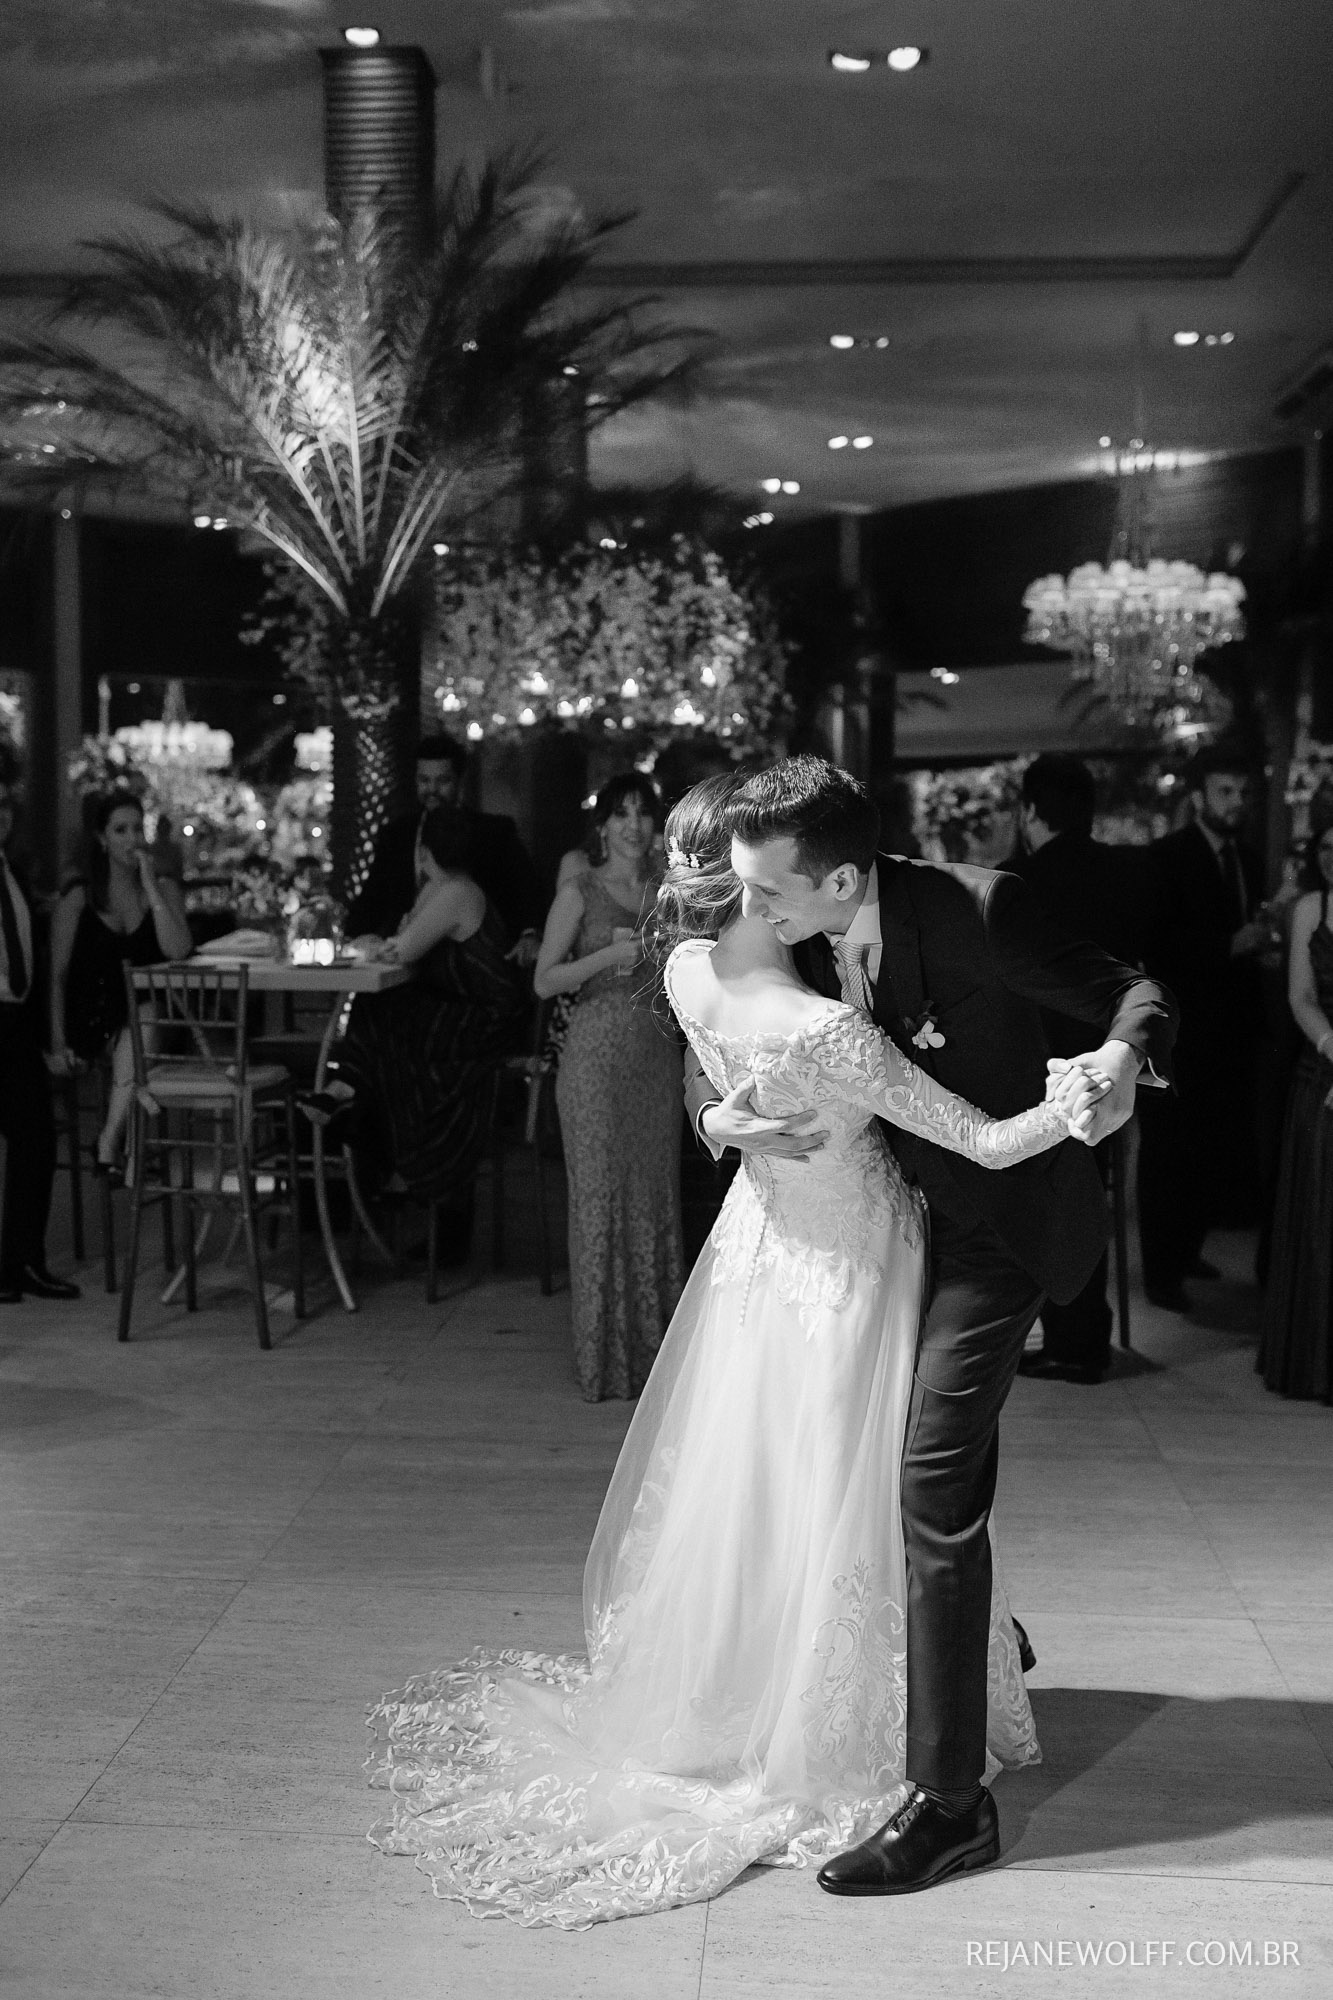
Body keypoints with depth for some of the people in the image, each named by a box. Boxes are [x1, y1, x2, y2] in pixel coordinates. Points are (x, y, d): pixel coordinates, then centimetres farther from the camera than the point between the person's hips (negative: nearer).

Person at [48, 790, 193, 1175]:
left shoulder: (164, 890, 6)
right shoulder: (78, 897, 0)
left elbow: (179, 951, -11)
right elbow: (57, 976, 0)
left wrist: (150, 889, -13)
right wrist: (58, 1043, -7)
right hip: (94, 1017, -1)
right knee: (135, 1041, -31)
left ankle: (110, 1144, -22)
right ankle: (112, 1145, -17)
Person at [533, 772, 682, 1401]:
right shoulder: (580, 893, -1)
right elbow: (544, 981, -5)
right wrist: (608, 955, -16)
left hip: (657, 1056, 4)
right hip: (597, 1054, -4)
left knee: (656, 1193, 5)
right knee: (600, 1191, -3)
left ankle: (652, 1344, 14)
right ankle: (604, 1355, 4)